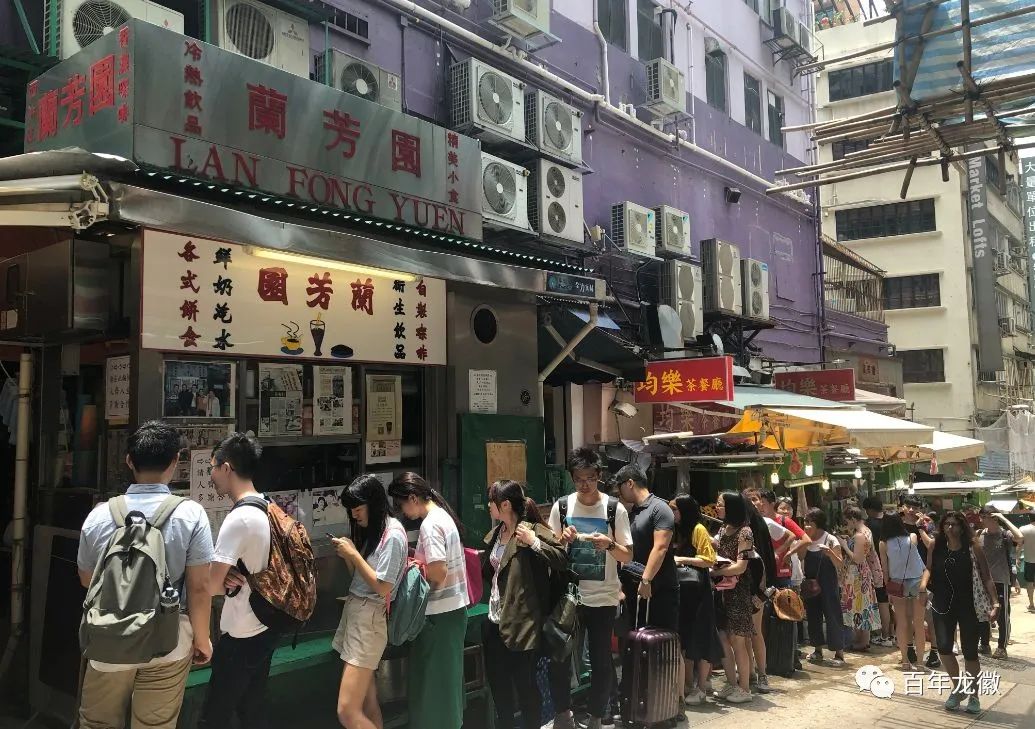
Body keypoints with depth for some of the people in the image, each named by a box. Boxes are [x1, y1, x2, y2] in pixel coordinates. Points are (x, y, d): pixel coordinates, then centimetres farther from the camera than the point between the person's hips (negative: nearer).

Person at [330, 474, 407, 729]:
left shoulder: (393, 534, -14)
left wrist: (354, 554, -13)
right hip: (354, 610, 8)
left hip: (369, 618, -8)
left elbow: (382, 587, -17)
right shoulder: (370, 529, 13)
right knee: (368, 704, 9)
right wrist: (346, 555, 1)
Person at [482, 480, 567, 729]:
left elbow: (562, 560, -20)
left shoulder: (533, 530, -15)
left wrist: (534, 542, -27)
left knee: (524, 683, 4)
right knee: (496, 681, 19)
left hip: (521, 624, -8)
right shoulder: (496, 534, 10)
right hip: (495, 621, 8)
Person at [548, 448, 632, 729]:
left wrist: (609, 544, -24)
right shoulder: (561, 506, 0)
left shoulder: (615, 508, -6)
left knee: (601, 661, 8)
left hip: (604, 598, -1)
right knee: (559, 657, 5)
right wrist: (563, 539, -15)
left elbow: (627, 556, -3)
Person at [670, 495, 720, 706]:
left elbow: (709, 561, -14)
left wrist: (683, 559, -17)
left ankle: (701, 688, 5)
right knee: (684, 638, 10)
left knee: (700, 639, -1)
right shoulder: (676, 532, 14)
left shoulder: (698, 530, -8)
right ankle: (689, 684, 19)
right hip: (680, 590, 8)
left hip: (697, 591, -8)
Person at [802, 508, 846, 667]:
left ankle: (839, 653, 4)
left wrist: (830, 553, -27)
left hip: (828, 584, -5)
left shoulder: (830, 540, -8)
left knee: (833, 616, -3)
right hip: (810, 585, 5)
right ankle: (818, 651, 22)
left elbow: (840, 565, -10)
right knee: (813, 615, 10)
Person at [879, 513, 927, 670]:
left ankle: (906, 660, 12)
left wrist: (888, 589, 8)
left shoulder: (884, 544, -4)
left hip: (897, 584, 0)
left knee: (902, 623, 8)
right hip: (917, 582, 0)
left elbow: (885, 569, -1)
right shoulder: (912, 538, -5)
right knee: (918, 623, 8)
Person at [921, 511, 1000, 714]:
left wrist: (995, 603, -12)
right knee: (943, 648, -7)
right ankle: (958, 687, 19)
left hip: (969, 606, -2)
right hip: (943, 605, 2)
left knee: (969, 652, 4)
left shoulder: (973, 548, -8)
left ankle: (973, 695, 25)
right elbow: (929, 568, 8)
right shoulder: (936, 547, -1)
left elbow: (986, 578, -5)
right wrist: (923, 585, -11)